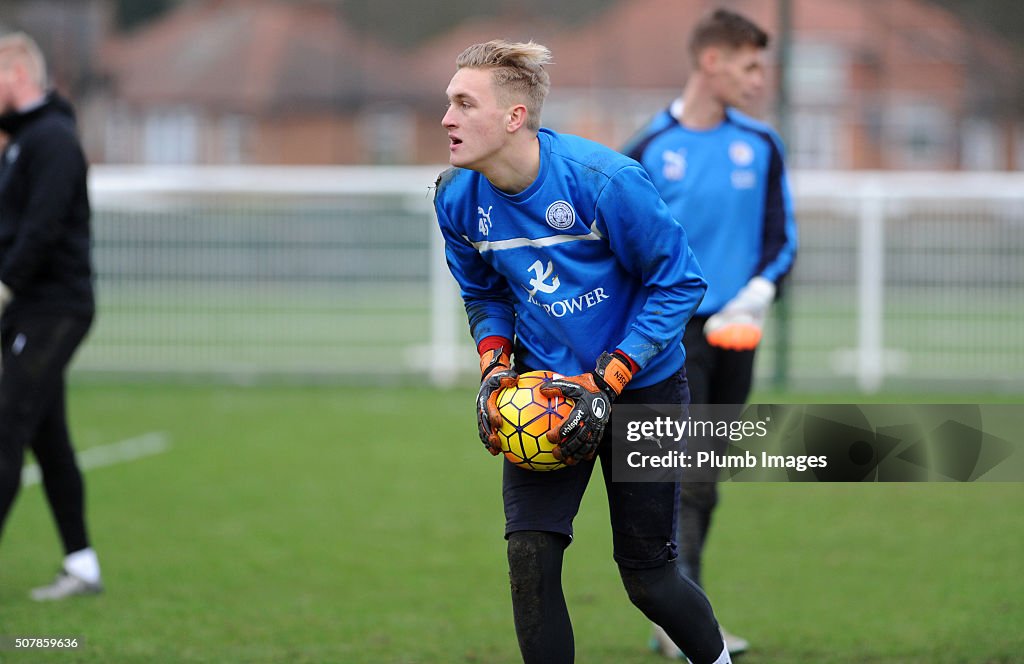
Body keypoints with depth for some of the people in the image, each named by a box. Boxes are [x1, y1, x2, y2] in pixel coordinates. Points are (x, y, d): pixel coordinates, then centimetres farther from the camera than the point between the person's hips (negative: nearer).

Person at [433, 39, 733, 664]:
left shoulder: (604, 180, -25)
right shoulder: (457, 197, -9)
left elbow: (677, 283, -16)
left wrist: (606, 384, -21)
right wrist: (493, 367, -8)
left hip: (641, 385, -4)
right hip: (545, 380, 4)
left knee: (647, 577, 4)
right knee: (531, 553, -13)